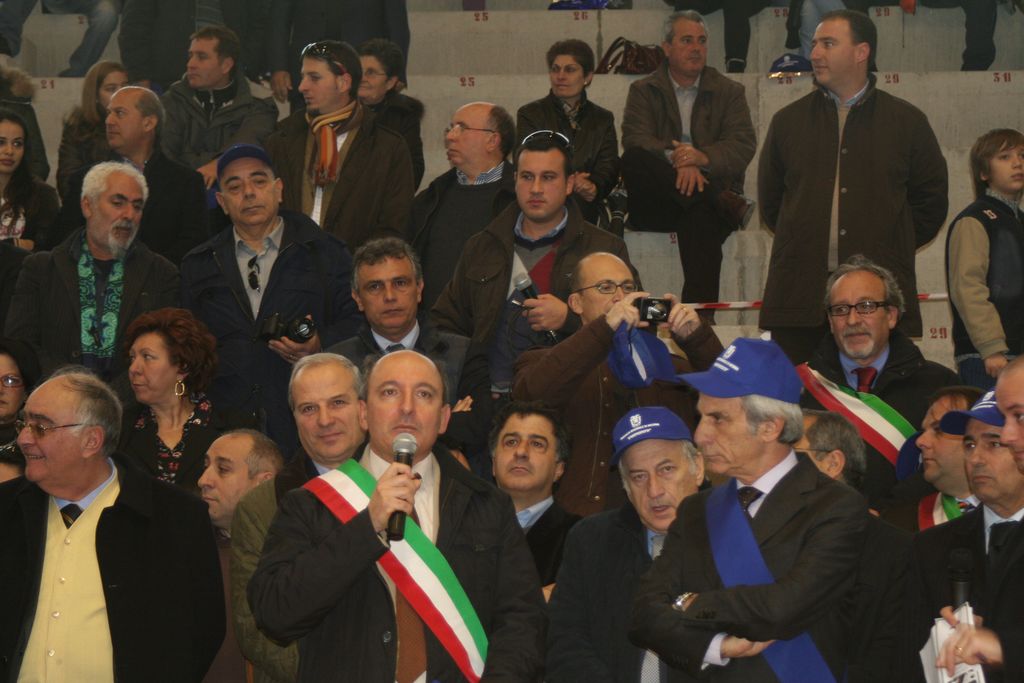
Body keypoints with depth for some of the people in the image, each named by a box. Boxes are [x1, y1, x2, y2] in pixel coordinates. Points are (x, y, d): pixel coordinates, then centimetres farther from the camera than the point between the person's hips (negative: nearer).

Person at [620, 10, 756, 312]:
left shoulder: (729, 92, 16)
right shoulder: (643, 91, 15)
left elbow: (744, 146, 0)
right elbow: (635, 139, -4)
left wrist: (703, 157, -22)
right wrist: (675, 159, -25)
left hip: (709, 187, -1)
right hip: (657, 206, 1)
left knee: (700, 219, -38)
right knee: (632, 160, -31)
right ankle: (729, 206, -35)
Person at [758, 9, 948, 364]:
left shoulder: (907, 121, 7)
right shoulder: (788, 121, 12)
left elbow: (931, 201, 13)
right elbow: (769, 201, 21)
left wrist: (888, 248, 9)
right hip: (800, 292, 1)